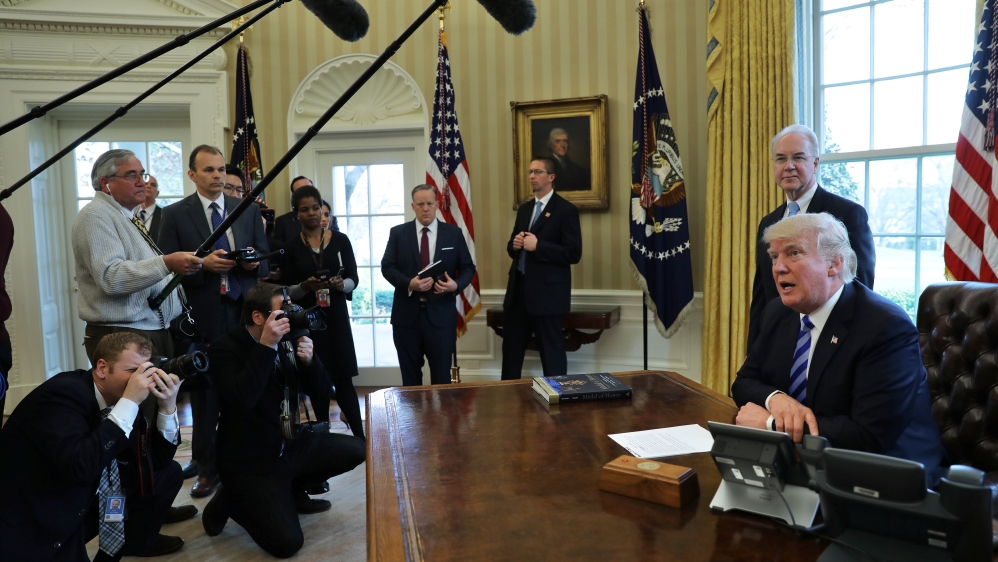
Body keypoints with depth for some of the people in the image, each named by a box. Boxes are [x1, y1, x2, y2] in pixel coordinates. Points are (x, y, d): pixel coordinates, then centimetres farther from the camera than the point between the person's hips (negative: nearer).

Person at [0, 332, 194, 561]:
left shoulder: (118, 397, -2)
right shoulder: (63, 394, -24)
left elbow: (158, 460, 0)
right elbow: (82, 468, -38)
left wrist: (167, 407, -15)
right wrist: (130, 402, -35)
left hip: (82, 504, 8)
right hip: (28, 527, -8)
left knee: (167, 474, 2)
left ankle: (134, 541, 18)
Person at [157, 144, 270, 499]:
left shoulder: (248, 210, 11)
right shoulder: (174, 214, 3)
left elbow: (265, 259, 13)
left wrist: (254, 263, -9)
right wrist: (203, 263, -17)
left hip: (243, 313, 2)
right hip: (203, 316, -2)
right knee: (205, 396, 6)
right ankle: (207, 468, 19)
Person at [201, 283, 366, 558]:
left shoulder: (285, 341, 1)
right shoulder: (225, 348, -16)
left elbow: (319, 388, 3)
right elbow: (243, 398, -34)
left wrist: (309, 359, -17)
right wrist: (266, 346, -33)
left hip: (291, 444, 7)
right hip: (249, 461, -7)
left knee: (356, 449, 0)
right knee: (287, 542, -17)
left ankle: (292, 491, 17)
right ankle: (231, 500, 9)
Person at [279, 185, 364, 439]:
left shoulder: (340, 240, 1)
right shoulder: (292, 247, 2)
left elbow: (353, 279, 2)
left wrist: (341, 285, -19)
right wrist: (304, 286, -18)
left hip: (336, 316, -1)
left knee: (343, 378, -4)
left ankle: (360, 437, 1)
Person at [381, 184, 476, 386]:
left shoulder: (454, 233, 5)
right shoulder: (398, 233, 5)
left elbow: (468, 268, 6)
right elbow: (387, 266, -1)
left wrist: (456, 284, -15)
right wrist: (409, 283, -19)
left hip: (441, 314, 0)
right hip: (407, 314, 1)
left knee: (442, 376, 6)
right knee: (410, 376, 11)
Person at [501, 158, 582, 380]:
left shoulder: (566, 210, -7)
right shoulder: (524, 209, 15)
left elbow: (573, 253, -14)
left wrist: (537, 245, -21)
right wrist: (515, 244, -4)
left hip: (546, 292, -7)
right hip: (518, 289, 7)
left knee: (551, 352, 2)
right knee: (511, 348, 15)